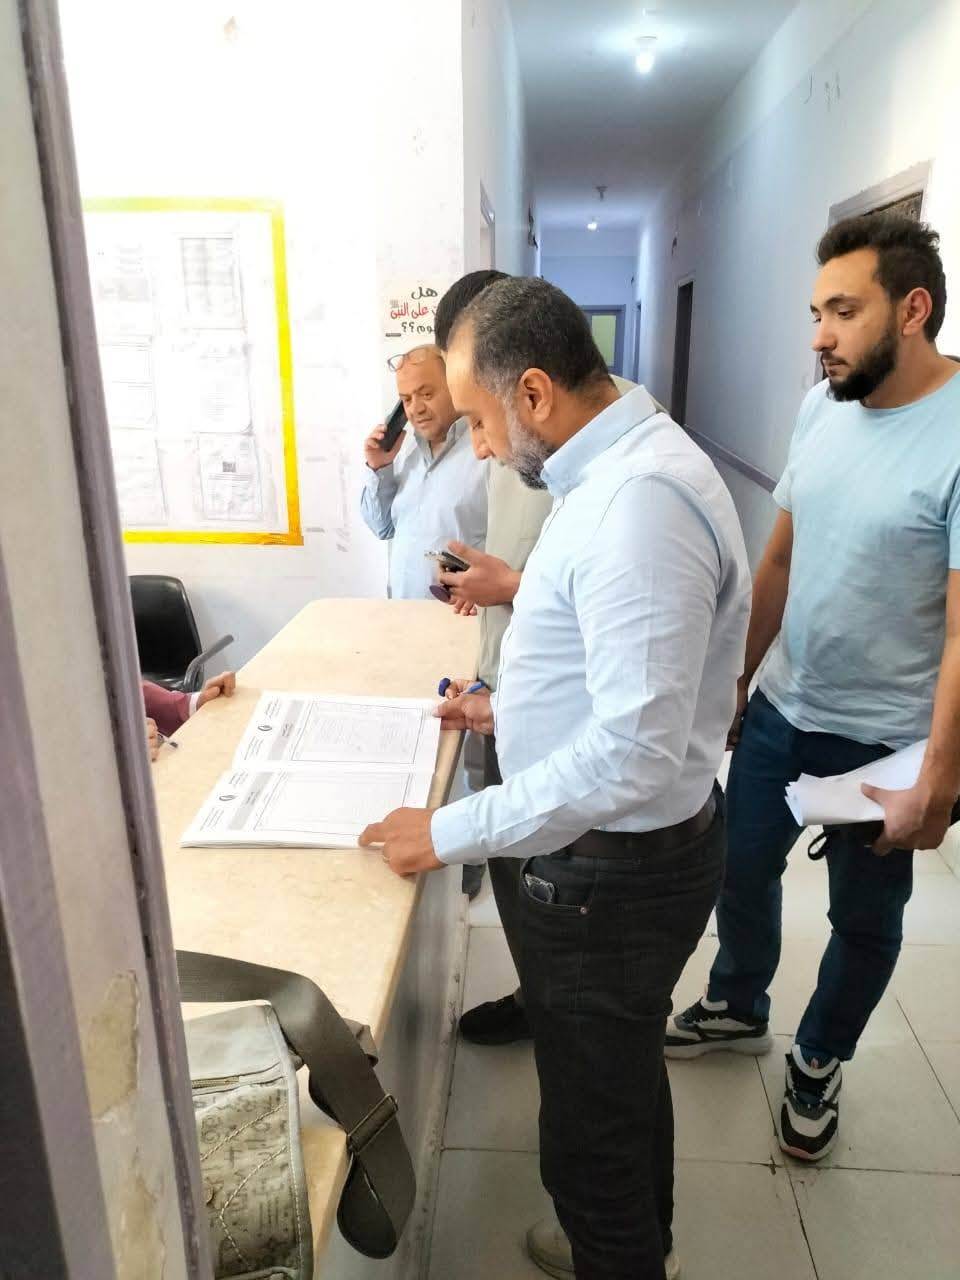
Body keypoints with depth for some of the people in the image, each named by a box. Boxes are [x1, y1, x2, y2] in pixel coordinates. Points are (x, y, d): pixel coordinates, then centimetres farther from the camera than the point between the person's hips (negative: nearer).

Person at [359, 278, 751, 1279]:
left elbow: (633, 755, -31)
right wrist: (515, 709, 13)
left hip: (615, 872, -10)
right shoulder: (621, 465, 5)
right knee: (627, 1074, 30)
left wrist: (448, 836, -23)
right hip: (629, 851, 10)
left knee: (591, 1128, 13)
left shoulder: (640, 501, -28)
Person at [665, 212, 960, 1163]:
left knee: (863, 919, 16)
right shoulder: (822, 407, -1)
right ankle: (737, 1008, 48)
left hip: (883, 741, -5)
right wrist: (736, 680, 10)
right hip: (780, 710, 6)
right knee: (742, 869, 20)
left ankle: (817, 1065, 42)